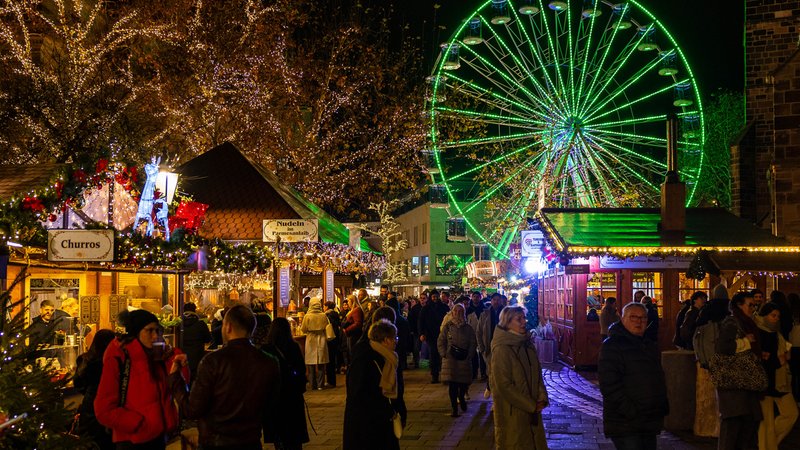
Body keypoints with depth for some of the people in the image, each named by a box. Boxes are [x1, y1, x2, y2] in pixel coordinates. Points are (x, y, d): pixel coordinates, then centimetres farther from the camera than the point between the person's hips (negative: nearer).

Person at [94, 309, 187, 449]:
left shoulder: (159, 358, 7)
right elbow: (105, 410, -14)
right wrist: (141, 424, -17)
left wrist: (174, 356, -8)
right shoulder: (118, 360, -10)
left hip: (158, 437, 6)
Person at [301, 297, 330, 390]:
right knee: (321, 364, 7)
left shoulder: (307, 316, -11)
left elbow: (303, 330, -3)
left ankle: (313, 384, 10)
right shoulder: (323, 316, -7)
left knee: (311, 364, 7)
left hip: (311, 342, -1)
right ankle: (320, 384, 6)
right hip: (321, 341, 1)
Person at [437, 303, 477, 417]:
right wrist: (444, 354, -6)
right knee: (452, 385, -5)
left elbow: (473, 343, 8)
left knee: (464, 382, 2)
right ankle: (454, 409, 3)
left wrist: (469, 355, -2)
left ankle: (461, 398, 35)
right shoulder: (448, 326, 3)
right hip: (450, 359, -1)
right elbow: (441, 341, 4)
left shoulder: (468, 328, 6)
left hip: (464, 360, 1)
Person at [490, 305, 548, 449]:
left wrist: (542, 398, -5)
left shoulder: (527, 344, 7)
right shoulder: (502, 349, -16)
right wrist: (531, 405, -15)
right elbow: (504, 385, -18)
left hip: (533, 410, 7)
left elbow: (537, 373, 12)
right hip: (512, 413, -7)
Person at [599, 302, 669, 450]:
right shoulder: (612, 345, -10)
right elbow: (609, 385, -19)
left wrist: (663, 408, 15)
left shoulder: (651, 346, 17)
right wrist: (630, 411, -22)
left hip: (650, 424, 8)